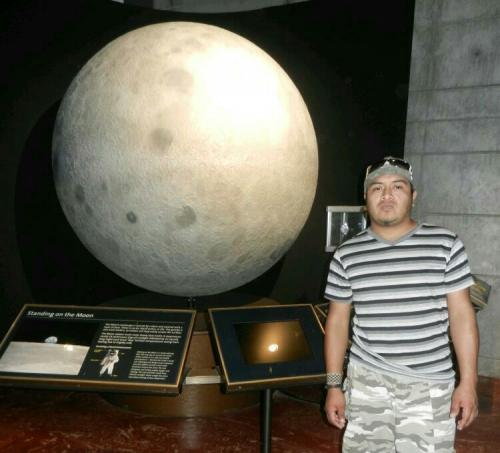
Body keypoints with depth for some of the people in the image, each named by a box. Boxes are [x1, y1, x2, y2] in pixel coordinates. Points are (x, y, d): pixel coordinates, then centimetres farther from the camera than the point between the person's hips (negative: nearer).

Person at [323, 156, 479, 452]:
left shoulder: (445, 245, -3)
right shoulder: (347, 255, -1)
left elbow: (462, 315, -1)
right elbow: (338, 321, 4)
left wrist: (468, 382, -3)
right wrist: (334, 385, 4)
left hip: (430, 385, 0)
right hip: (366, 382, 1)